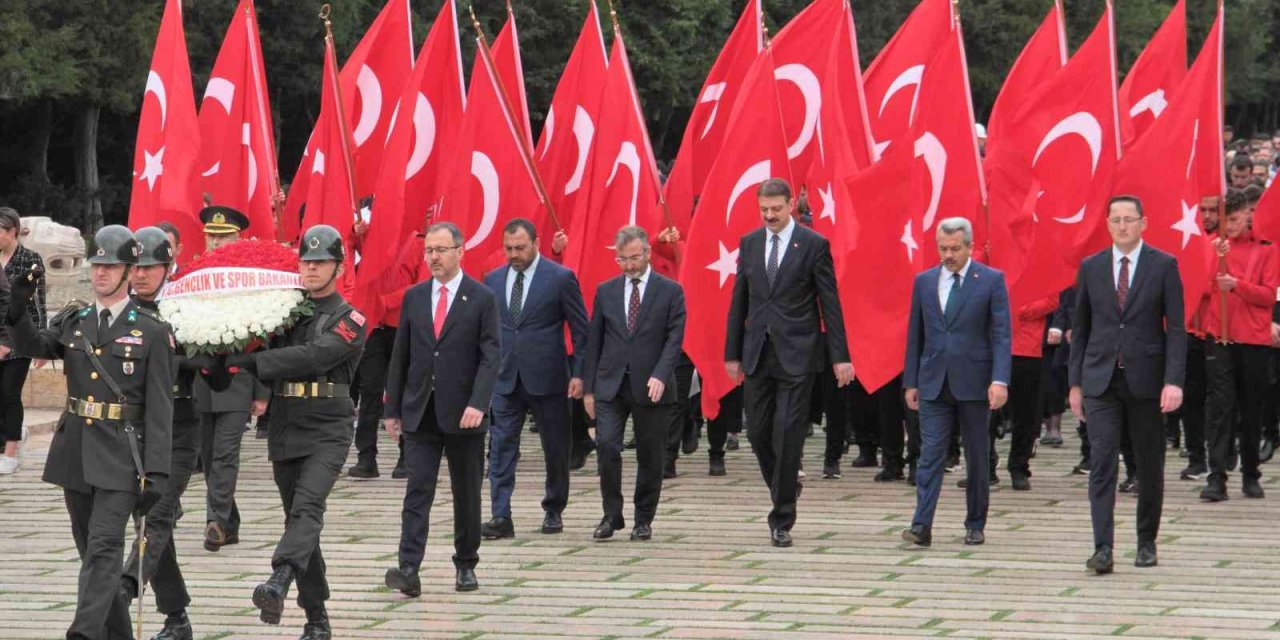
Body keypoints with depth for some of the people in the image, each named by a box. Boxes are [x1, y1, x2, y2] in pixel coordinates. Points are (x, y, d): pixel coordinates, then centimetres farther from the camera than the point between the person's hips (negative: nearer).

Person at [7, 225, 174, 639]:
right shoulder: (73, 324, 13)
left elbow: (160, 409, -7)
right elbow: (30, 346, -1)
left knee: (104, 548, -14)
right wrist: (18, 309, -20)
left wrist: (156, 473, -13)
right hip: (75, 453, 6)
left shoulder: (152, 332, -4)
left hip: (120, 458, -6)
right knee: (91, 550, 11)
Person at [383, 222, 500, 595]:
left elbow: (490, 356, -8)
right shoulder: (414, 297, 9)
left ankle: (466, 564, 22)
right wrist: (392, 409, 8)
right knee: (418, 491, -7)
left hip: (462, 414, -2)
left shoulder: (482, 299, -2)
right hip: (420, 412, 2)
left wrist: (478, 404, -20)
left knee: (466, 494, 8)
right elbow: (401, 355, 11)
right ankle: (408, 571, -16)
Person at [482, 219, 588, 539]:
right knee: (502, 446, -5)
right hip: (505, 378, 3)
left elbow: (581, 330, -2)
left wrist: (578, 374, -8)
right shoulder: (493, 280, 8)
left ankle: (554, 510, 24)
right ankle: (501, 517, -7)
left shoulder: (560, 278, -5)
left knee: (556, 447, 8)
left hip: (547, 377, -3)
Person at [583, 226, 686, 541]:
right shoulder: (605, 291, 9)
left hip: (651, 387, -2)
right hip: (611, 384, 2)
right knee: (606, 445, -12)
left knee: (650, 455, 4)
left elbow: (674, 338, -5)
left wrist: (660, 376, -19)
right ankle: (612, 515, 0)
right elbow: (594, 341, 10)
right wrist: (589, 388, 6)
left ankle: (644, 520, 16)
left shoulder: (670, 291, 1)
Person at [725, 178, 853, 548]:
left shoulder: (814, 245, -3)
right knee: (758, 433, 6)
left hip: (796, 354, -4)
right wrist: (732, 353, 12)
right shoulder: (749, 244, 9)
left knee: (788, 434, -7)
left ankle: (781, 521, -1)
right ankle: (787, 484, 32)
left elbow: (830, 304, -3)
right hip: (757, 353, 4)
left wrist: (840, 357, -7)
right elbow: (739, 302, 14)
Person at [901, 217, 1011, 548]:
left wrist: (1000, 380, -16)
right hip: (933, 384, 2)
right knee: (930, 455, -6)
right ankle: (922, 526, -12)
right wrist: (910, 382, 9)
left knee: (977, 458, 7)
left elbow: (1001, 334, -6)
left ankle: (975, 525, 17)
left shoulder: (991, 280, -2)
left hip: (974, 383, -2)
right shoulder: (924, 281, 9)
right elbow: (915, 335, 13)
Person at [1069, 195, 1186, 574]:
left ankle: (1146, 543, 23)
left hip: (1146, 381, -1)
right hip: (1101, 381, 1)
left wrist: (1173, 381, -13)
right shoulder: (1091, 267, 7)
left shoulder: (1164, 266, 0)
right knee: (1101, 463, -9)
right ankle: (1103, 549, -14)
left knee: (1150, 466, 8)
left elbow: (1176, 328, -3)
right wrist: (1075, 382, 7)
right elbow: (1080, 327, 12)